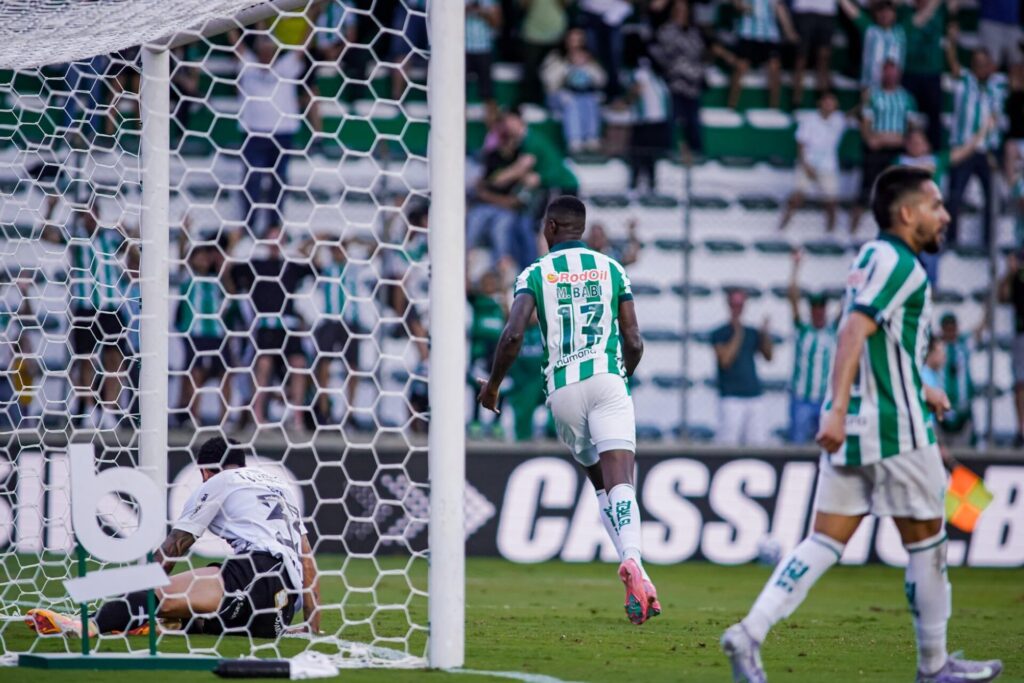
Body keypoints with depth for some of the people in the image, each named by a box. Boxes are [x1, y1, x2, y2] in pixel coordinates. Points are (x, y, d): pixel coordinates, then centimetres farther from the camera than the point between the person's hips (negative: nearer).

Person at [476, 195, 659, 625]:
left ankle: (632, 570, 7)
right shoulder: (611, 270, 12)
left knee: (600, 483, 17)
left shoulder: (536, 274, 7)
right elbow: (634, 342, 10)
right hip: (607, 380, 0)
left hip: (563, 389, 0)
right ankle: (632, 561, -40)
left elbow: (513, 335, -7)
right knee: (620, 482, -14)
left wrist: (492, 385, 8)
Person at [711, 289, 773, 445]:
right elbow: (725, 360, -13)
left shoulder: (752, 333, 14)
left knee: (757, 440, 0)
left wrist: (765, 334, -8)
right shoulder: (720, 334, 0)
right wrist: (738, 334, -13)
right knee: (728, 441, -11)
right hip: (731, 397, -5)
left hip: (754, 395, 5)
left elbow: (768, 356, 6)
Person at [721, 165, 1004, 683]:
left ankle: (750, 633, -9)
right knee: (925, 539, 5)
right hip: (894, 428, -9)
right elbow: (854, 332, -24)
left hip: (852, 427, 9)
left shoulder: (872, 257, 17)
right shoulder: (898, 263, -12)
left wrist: (919, 392, 30)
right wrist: (838, 409, -31)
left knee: (827, 541, 4)